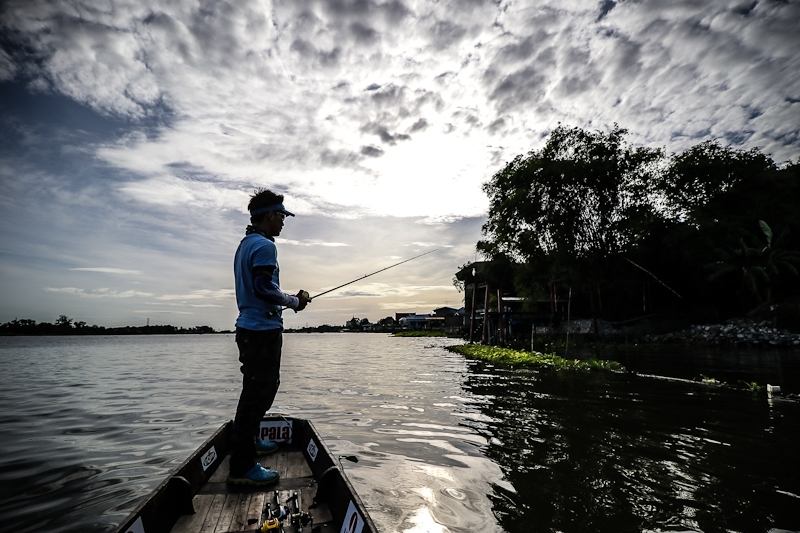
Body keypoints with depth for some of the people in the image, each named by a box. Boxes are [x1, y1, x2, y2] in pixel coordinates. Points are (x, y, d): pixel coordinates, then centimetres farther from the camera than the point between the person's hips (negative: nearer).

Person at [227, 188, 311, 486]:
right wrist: (295, 301, -9)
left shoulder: (246, 244, 18)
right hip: (263, 330, -11)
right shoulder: (264, 246, -14)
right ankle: (242, 468, 2)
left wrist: (290, 299, 15)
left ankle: (250, 441, 37)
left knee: (265, 385, 22)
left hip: (251, 329, 11)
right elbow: (265, 288, -23)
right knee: (257, 392, -5)